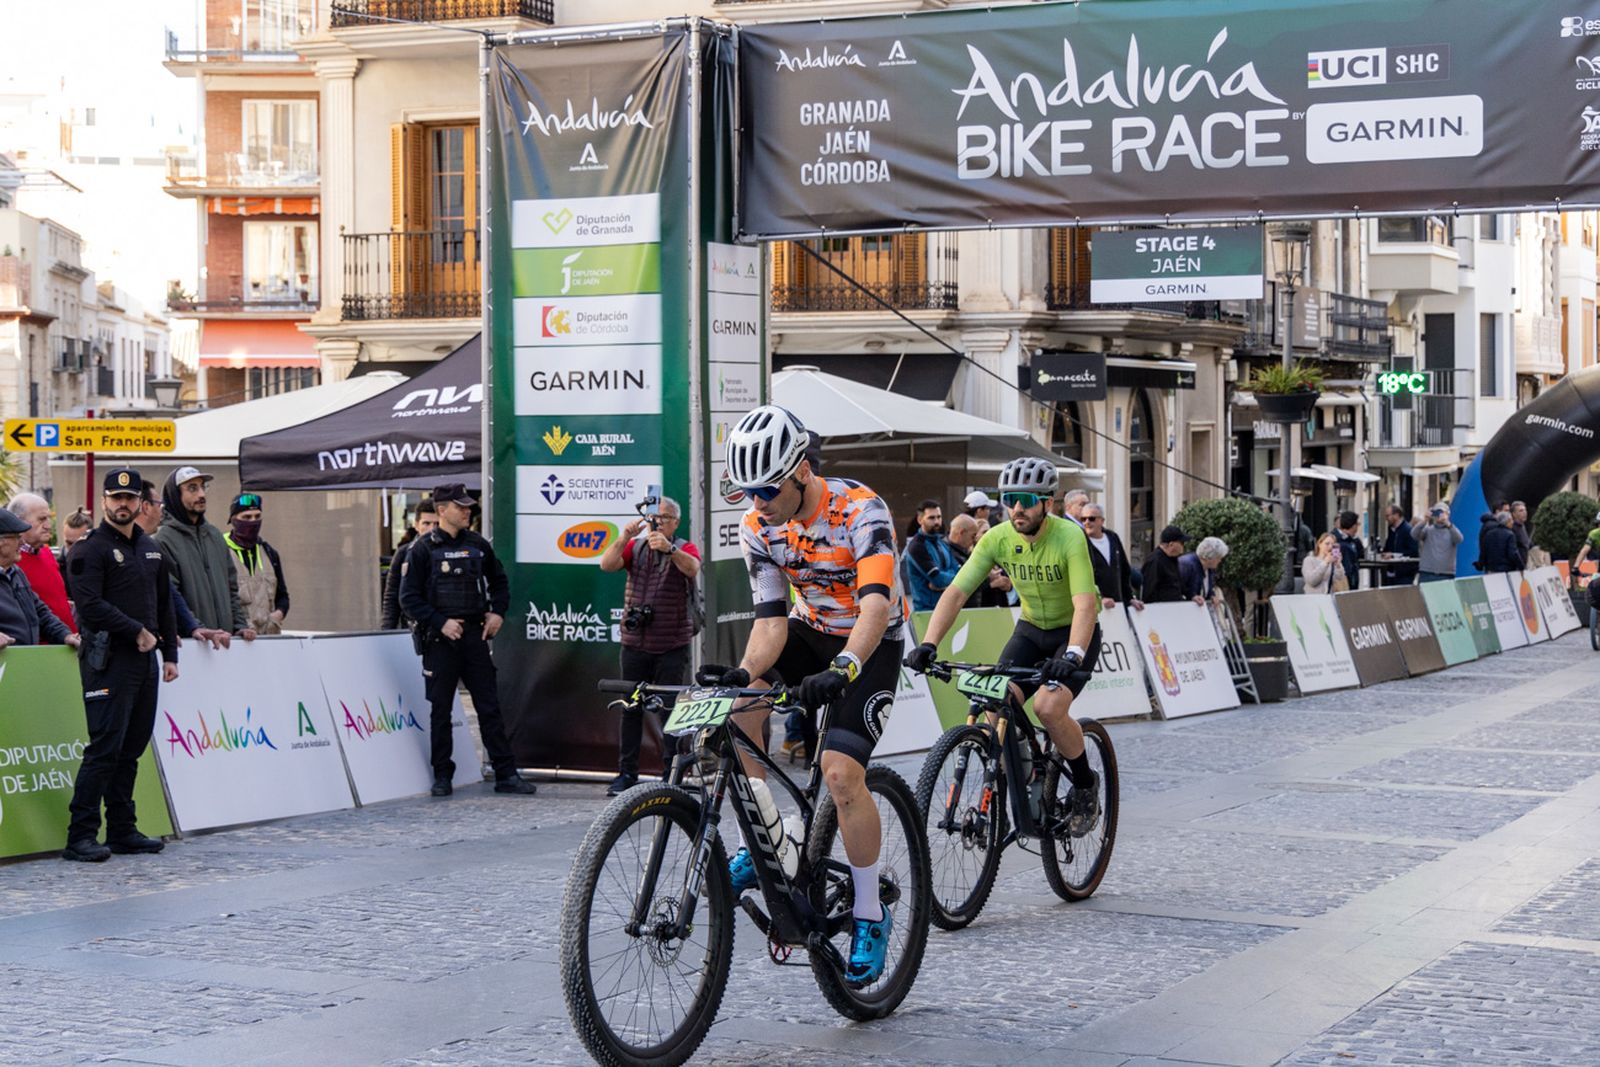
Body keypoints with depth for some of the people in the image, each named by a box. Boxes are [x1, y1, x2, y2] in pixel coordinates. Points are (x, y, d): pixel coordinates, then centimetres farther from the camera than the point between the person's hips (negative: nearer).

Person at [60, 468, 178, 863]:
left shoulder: (152, 549, 18)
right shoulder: (91, 549, -5)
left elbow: (164, 605, 22)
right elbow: (90, 604, -15)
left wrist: (169, 652, 16)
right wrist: (137, 631, -13)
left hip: (144, 659, 7)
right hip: (108, 660, -7)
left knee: (131, 748, 10)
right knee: (105, 748, -12)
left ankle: (122, 830, 16)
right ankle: (80, 836, -10)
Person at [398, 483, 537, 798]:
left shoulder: (477, 544, 9)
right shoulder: (423, 549, -3)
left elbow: (499, 581, 23)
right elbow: (409, 598, -6)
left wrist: (497, 612, 7)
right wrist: (440, 622, -14)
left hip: (475, 635, 3)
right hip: (440, 640, -3)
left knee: (489, 707, 2)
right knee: (441, 710, 3)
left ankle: (505, 774, 4)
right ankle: (442, 775, 13)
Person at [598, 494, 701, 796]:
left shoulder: (684, 549, 3)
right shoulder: (635, 547, 9)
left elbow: (692, 568, -20)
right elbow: (607, 565, -6)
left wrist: (669, 548, -39)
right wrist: (624, 537, -23)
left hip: (672, 646, -2)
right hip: (635, 643, 2)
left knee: (671, 708, -2)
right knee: (630, 708, 2)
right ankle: (626, 773, 7)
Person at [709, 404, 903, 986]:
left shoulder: (860, 509, -27)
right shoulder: (758, 527, -12)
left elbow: (877, 603, -39)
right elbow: (771, 619, -14)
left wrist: (843, 669, -56)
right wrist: (743, 674, -34)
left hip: (870, 644, -5)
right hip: (810, 631, 5)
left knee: (841, 773, -21)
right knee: (736, 697, -24)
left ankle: (870, 914, -3)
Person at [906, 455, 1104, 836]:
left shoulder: (1069, 536, -26)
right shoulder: (997, 539, -14)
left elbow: (1085, 605, -35)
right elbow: (955, 593, -18)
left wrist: (1072, 655, -51)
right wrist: (928, 644, -32)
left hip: (1075, 633, -4)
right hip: (1030, 630, 4)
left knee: (1049, 707, -26)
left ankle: (1085, 785, -1)